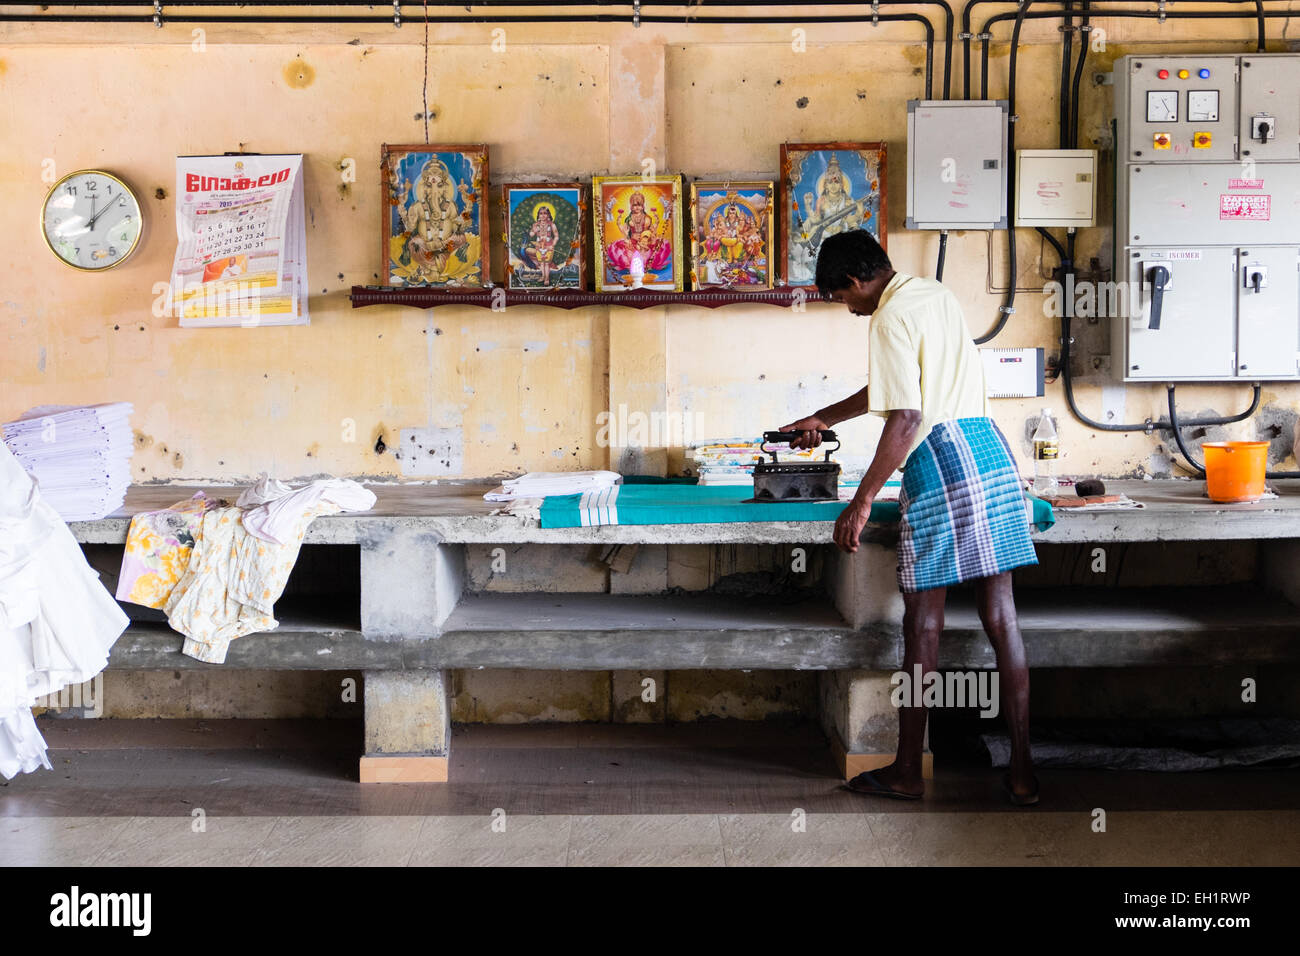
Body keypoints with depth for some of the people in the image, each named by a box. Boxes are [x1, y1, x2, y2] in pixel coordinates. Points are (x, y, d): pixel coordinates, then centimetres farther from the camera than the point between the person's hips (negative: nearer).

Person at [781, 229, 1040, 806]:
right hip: (991, 452, 8)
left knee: (923, 621, 2)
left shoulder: (890, 319, -7)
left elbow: (906, 417, -16)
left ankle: (907, 772, 13)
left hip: (940, 462, -8)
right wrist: (824, 418, 43)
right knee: (1000, 613, 7)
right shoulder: (937, 296, 21)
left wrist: (862, 501, -12)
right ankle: (1021, 772, 8)